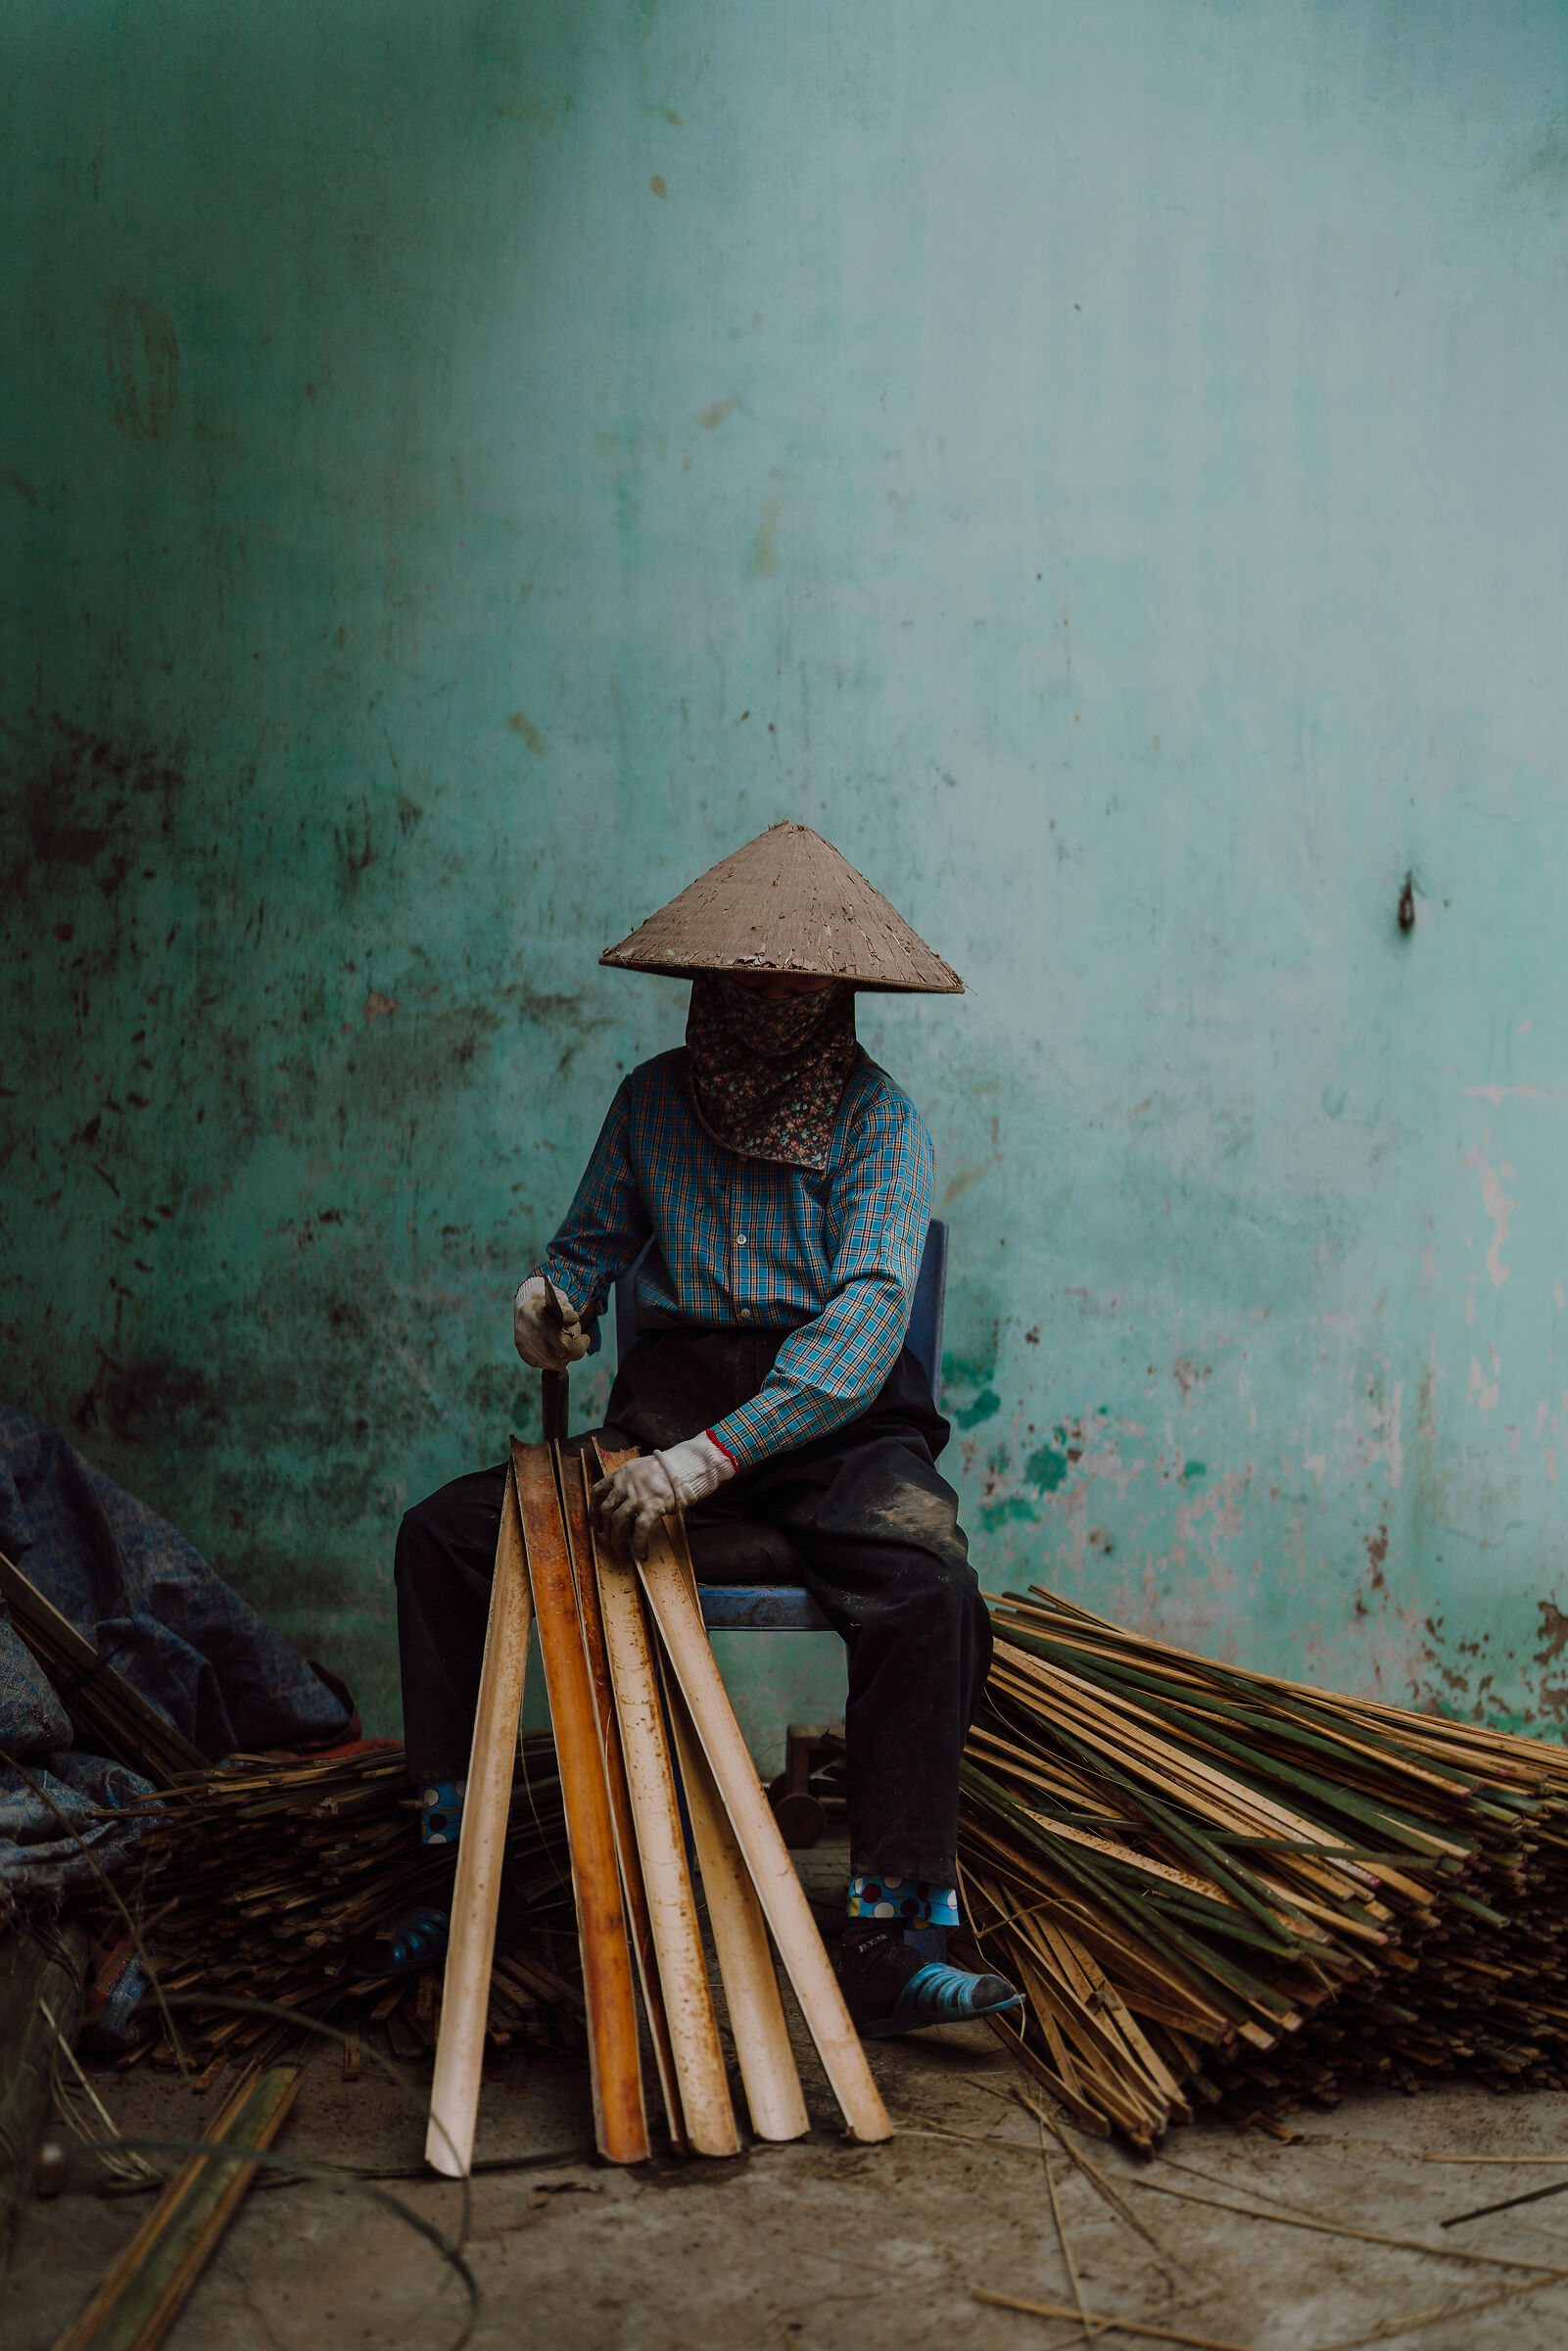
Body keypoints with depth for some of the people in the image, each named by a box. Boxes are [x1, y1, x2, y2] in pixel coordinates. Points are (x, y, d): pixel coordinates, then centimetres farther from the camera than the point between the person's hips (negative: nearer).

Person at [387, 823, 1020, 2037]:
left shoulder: (878, 1117, -4)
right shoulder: (653, 1099, 10)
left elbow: (868, 1311, -18)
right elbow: (595, 1239, 21)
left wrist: (710, 1458, -31)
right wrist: (557, 1293, -8)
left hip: (836, 1424, -4)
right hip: (670, 1415, 4)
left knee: (930, 1593, -34)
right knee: (444, 1533, -13)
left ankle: (890, 1937, -25)